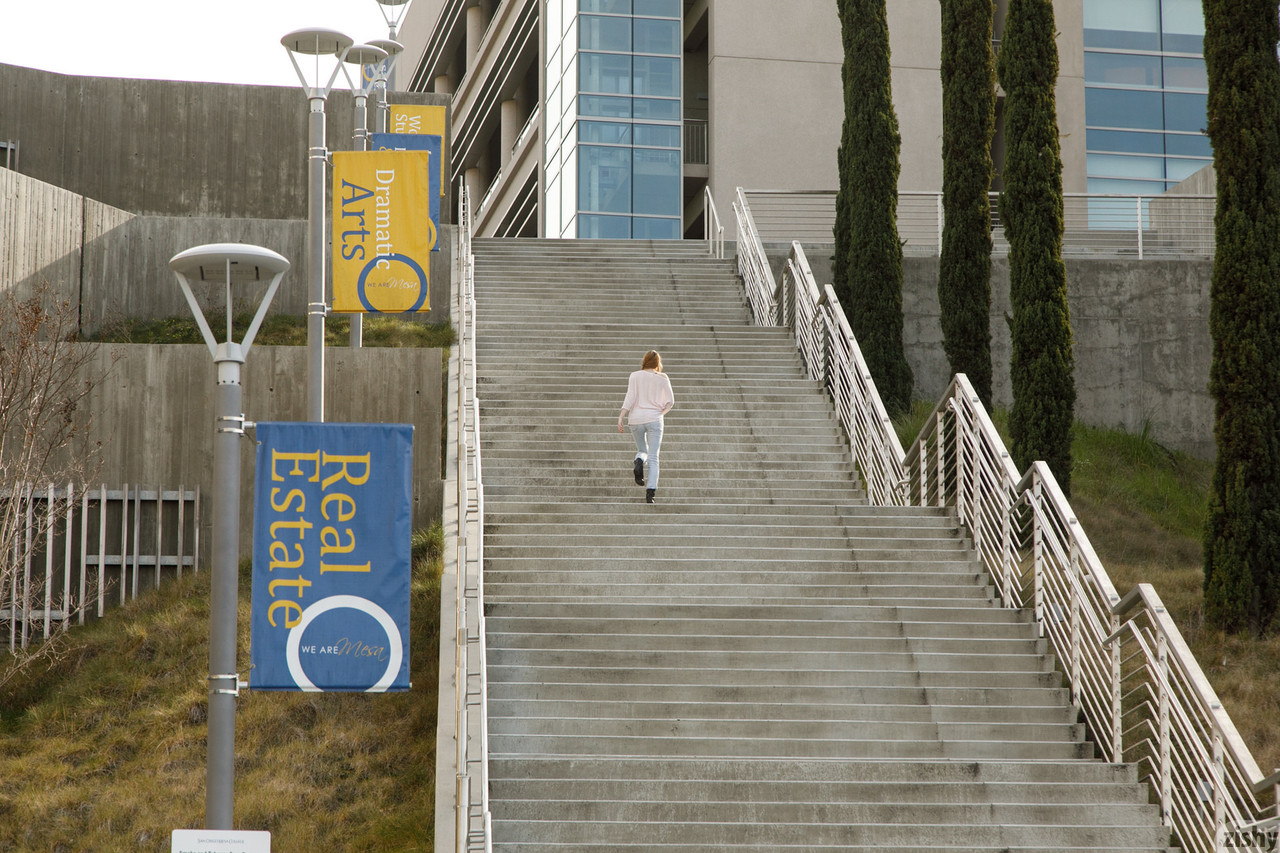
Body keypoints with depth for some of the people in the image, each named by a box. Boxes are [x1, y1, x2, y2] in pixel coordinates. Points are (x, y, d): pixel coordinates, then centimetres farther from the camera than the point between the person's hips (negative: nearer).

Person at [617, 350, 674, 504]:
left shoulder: (635, 376, 2)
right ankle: (651, 491, -14)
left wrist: (621, 417, -7)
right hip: (654, 419, -1)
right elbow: (670, 401, 5)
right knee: (653, 458, 0)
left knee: (642, 450, 22)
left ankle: (638, 462, -13)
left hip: (636, 419, 1)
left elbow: (630, 398, -6)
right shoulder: (662, 378, 3)